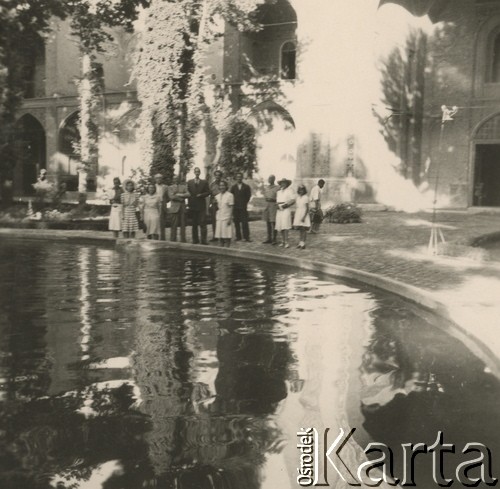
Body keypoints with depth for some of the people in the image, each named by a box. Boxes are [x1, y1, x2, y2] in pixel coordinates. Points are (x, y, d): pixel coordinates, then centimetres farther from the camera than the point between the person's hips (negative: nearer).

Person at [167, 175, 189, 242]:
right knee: (174, 225, -5)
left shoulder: (184, 186, 15)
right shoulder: (170, 187, 8)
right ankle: (173, 241, -2)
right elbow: (171, 196, -7)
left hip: (182, 208, 3)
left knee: (183, 225, 2)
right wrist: (181, 199, -7)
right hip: (174, 208, -3)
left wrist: (180, 195, -11)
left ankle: (183, 240, 5)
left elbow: (188, 194, 0)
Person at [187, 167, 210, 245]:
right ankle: (195, 240, 12)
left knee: (203, 223, -7)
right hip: (193, 205, 2)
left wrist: (201, 195, -10)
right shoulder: (189, 182, 10)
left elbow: (208, 192, 4)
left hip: (201, 205, -1)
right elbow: (188, 193, 8)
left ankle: (203, 240, -7)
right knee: (194, 224, 6)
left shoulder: (204, 182, 7)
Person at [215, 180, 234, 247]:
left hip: (226, 218, -5)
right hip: (219, 218, 5)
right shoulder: (217, 196, 12)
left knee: (227, 236, -5)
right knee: (220, 236, 4)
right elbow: (217, 207, 15)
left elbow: (231, 207, -6)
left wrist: (230, 218, -11)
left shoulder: (230, 195, -5)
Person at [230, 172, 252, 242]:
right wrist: (233, 204, 2)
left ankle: (246, 237, -6)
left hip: (243, 207, -2)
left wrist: (245, 204, 1)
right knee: (236, 222, 1)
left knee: (244, 222, -8)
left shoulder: (246, 187, 6)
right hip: (235, 207, 2)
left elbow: (248, 196, 6)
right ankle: (238, 237, 5)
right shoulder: (233, 187, 12)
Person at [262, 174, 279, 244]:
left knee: (273, 223, -8)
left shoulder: (277, 187, -4)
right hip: (267, 204, 6)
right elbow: (265, 196, 17)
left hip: (274, 205, -6)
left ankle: (274, 239, -4)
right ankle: (269, 238, 14)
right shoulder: (266, 188, 15)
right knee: (268, 223, 8)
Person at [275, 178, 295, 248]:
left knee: (285, 226, -14)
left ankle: (286, 242, -14)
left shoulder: (289, 190, 2)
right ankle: (282, 241, 9)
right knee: (280, 226, 2)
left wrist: (286, 205, -15)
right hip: (279, 210, 6)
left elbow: (293, 200, -4)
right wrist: (277, 205, 1)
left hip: (286, 210, -6)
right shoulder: (278, 192, 20)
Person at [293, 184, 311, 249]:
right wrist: (294, 216, 13)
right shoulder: (297, 198, 8)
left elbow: (307, 208, -13)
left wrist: (304, 217, -19)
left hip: (304, 214, -6)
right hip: (298, 215, 6)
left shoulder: (306, 198, -10)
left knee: (303, 229, -4)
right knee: (300, 230, 9)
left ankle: (303, 244, -3)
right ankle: (301, 243, 14)